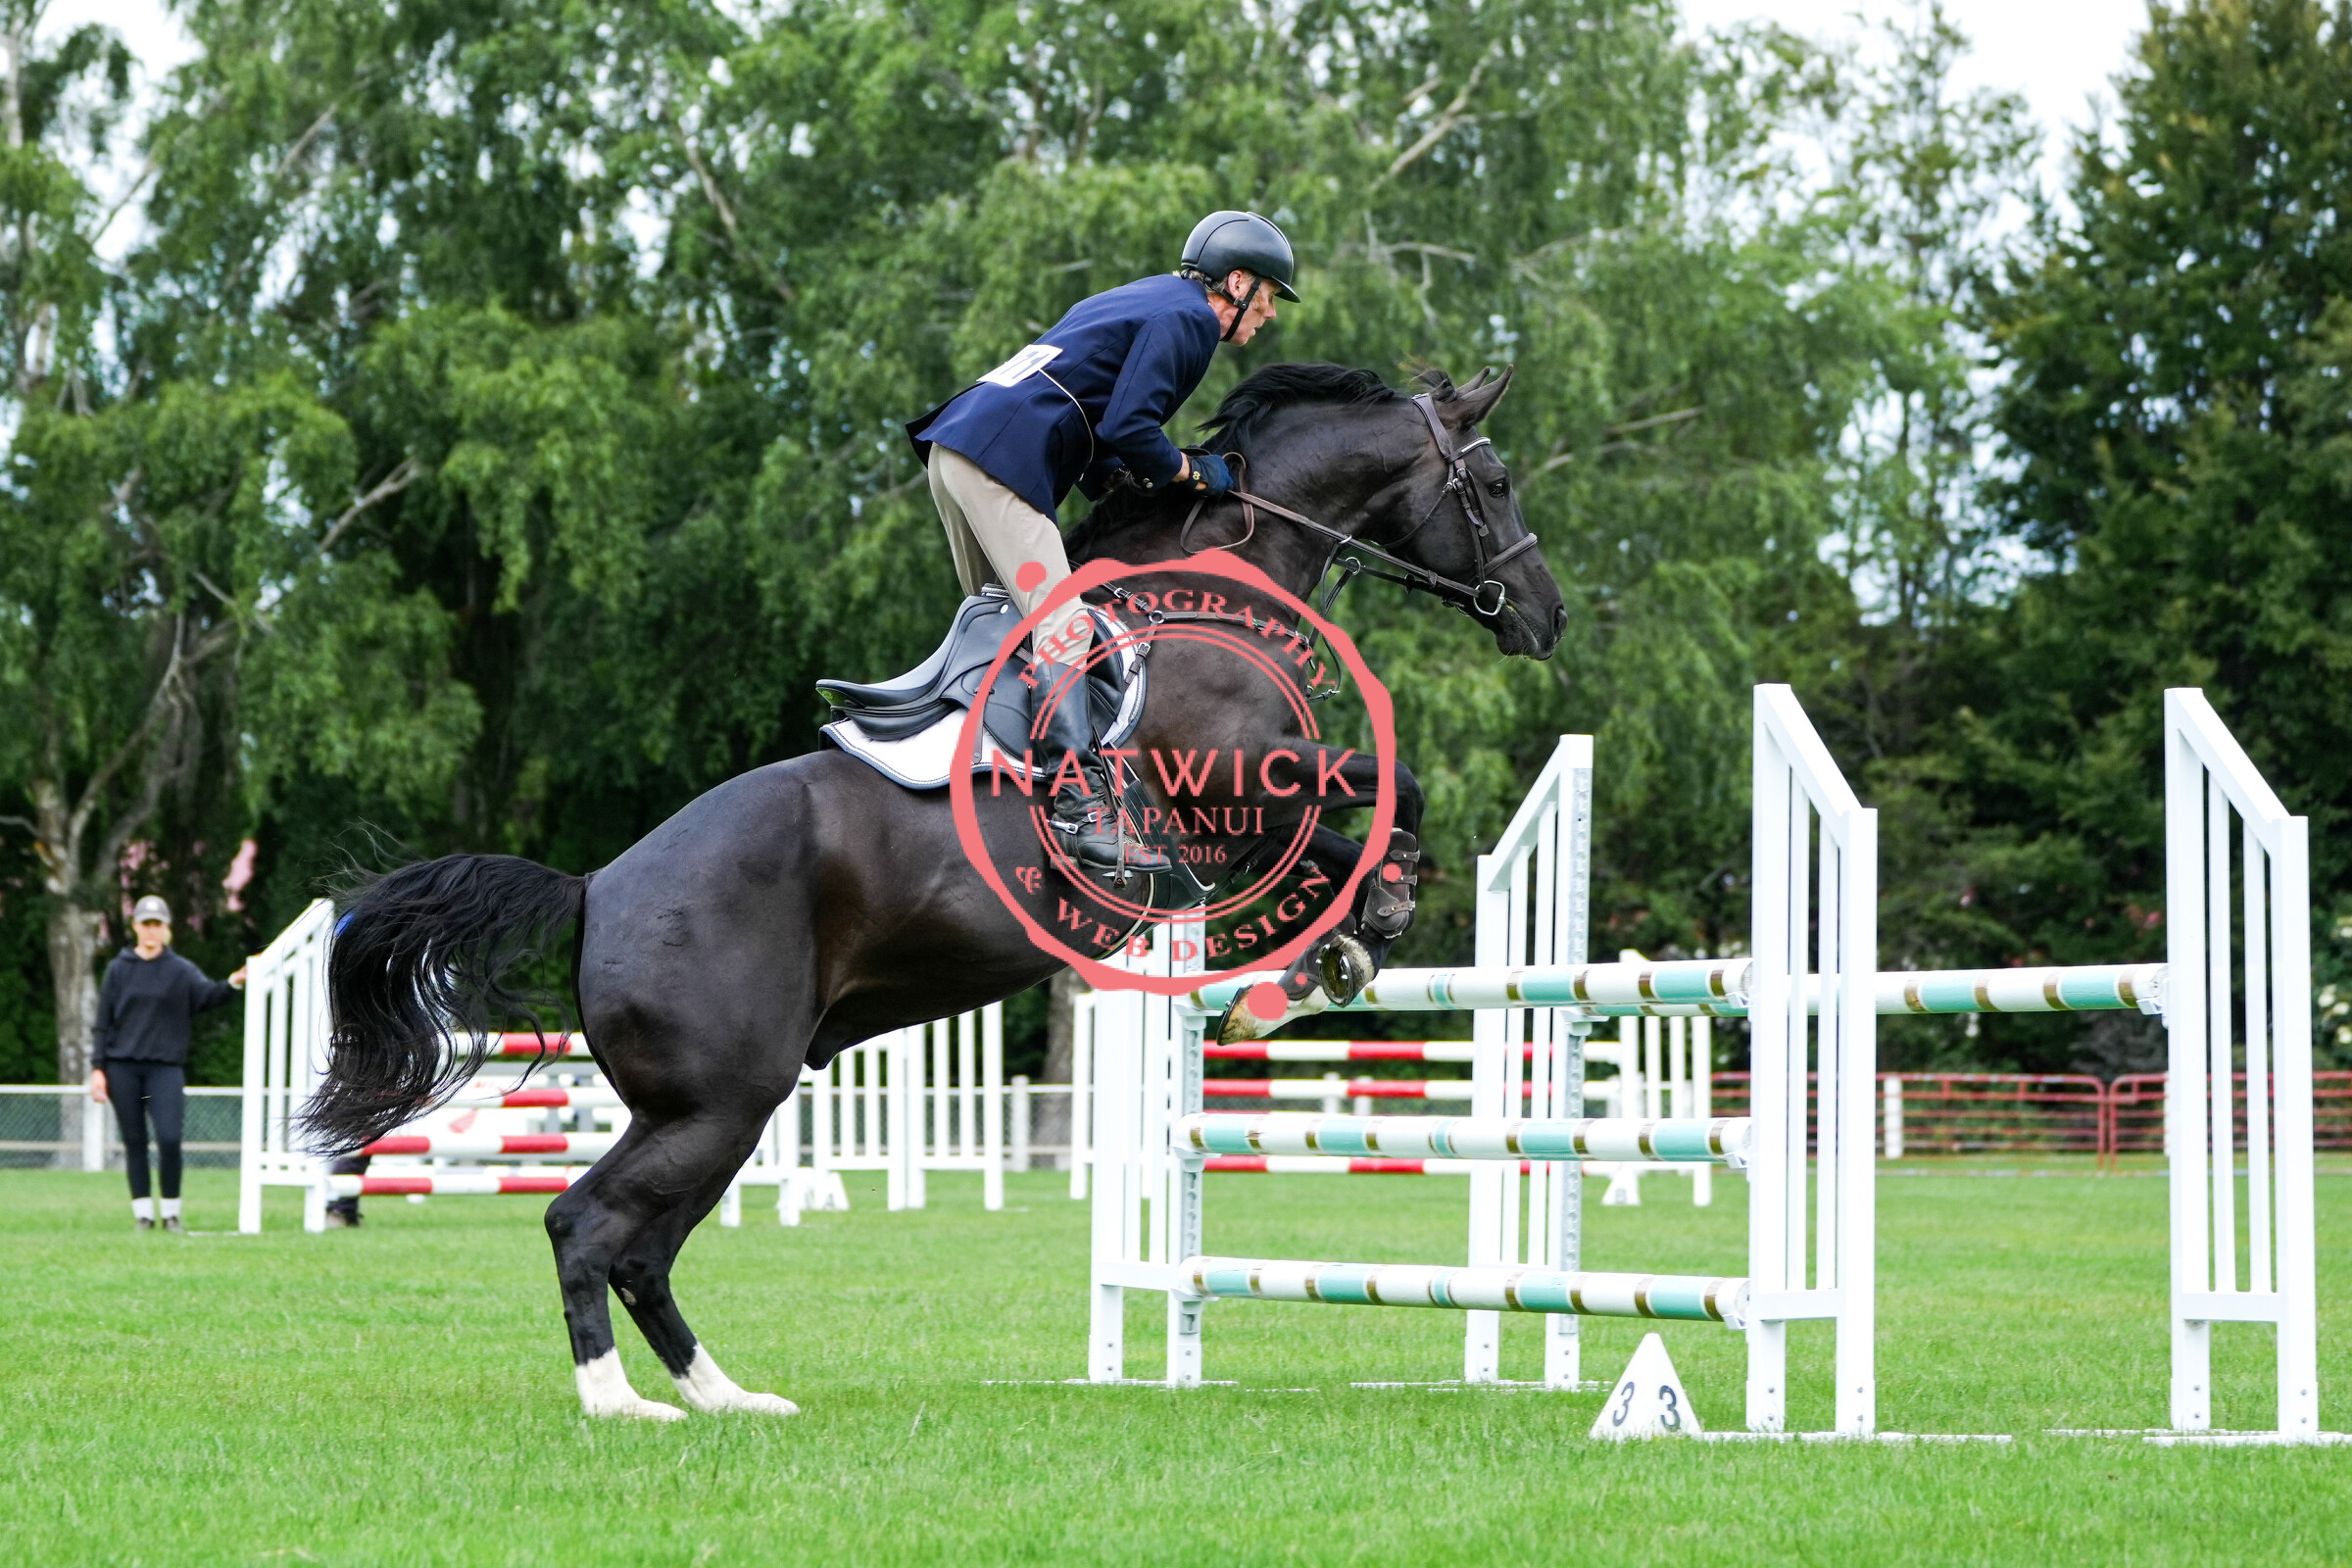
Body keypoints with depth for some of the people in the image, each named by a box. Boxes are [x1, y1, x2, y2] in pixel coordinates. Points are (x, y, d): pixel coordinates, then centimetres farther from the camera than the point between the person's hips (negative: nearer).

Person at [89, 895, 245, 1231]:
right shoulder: (119, 970, 8)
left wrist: (233, 984, -33)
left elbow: (206, 995, -13)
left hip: (166, 1067, -1)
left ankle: (171, 1212, -1)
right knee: (134, 1142, 2)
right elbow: (104, 1023, 8)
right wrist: (98, 1069, 2)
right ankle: (143, 1213, 9)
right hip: (122, 1068, 1)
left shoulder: (181, 970, 5)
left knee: (169, 1138, -13)